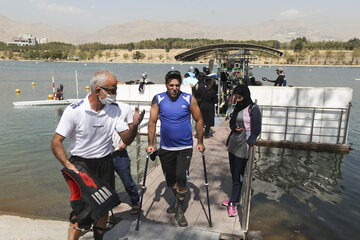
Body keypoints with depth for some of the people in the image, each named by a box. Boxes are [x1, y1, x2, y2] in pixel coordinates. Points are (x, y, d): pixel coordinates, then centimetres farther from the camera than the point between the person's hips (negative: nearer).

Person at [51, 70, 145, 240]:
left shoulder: (114, 109, -5)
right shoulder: (74, 110, -17)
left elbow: (127, 140, -4)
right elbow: (56, 142, -15)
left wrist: (134, 125, -25)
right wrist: (68, 165, -30)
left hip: (105, 164, 4)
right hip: (81, 164, -4)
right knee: (80, 210, -5)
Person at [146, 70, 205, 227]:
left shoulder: (189, 99, -8)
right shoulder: (158, 99, -5)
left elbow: (199, 120, 1)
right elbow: (152, 122, -2)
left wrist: (200, 142, 0)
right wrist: (150, 144, -5)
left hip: (185, 147, -2)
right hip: (165, 148, 2)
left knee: (181, 178, -12)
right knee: (170, 180, 14)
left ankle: (180, 210, 10)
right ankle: (178, 201, 42)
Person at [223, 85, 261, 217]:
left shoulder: (253, 109, -11)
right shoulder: (238, 107, 11)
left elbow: (257, 129, -11)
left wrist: (249, 142, -23)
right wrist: (234, 128, -4)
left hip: (243, 146, -7)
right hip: (233, 144, 7)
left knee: (238, 175, -2)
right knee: (233, 172, 14)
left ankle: (232, 203, 7)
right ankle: (235, 197, 27)